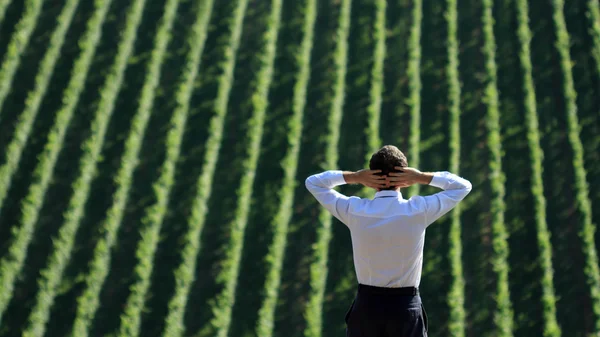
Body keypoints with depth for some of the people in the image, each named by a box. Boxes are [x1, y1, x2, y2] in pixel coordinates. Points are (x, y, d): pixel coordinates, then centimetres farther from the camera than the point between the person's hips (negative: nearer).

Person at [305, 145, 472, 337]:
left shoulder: (354, 211, -9)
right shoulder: (419, 211, -10)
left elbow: (313, 183, 7)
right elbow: (463, 186, 4)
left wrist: (354, 177, -7)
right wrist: (422, 178, -7)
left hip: (367, 306, 1)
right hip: (406, 307, -1)